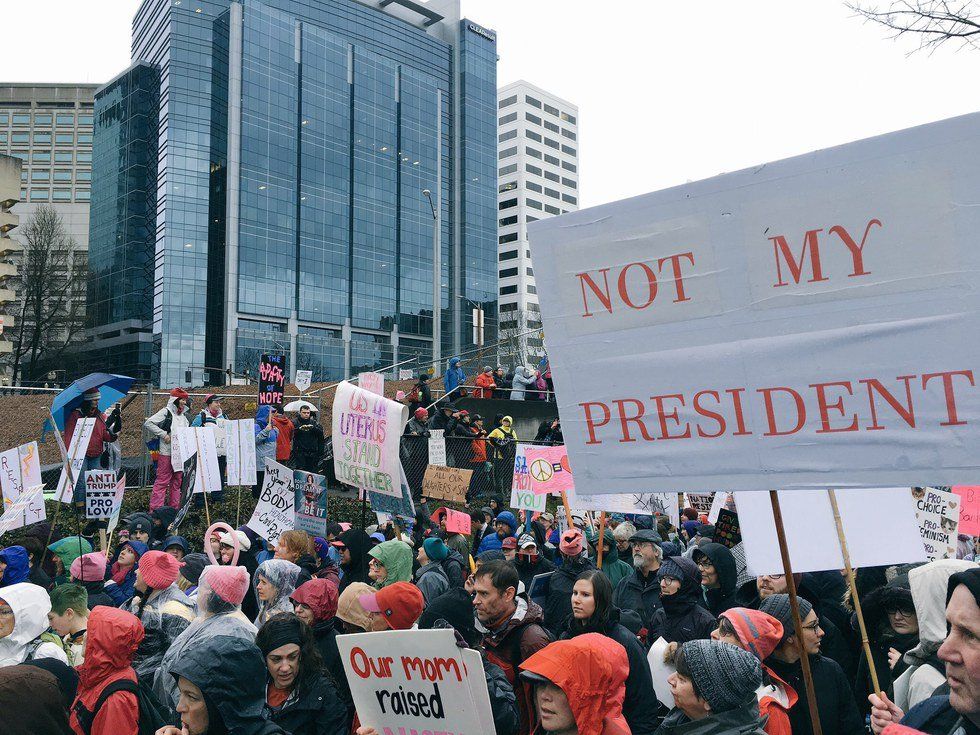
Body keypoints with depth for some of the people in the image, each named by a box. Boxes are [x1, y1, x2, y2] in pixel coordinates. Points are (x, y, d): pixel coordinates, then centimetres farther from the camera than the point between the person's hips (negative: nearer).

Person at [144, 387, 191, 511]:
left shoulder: (183, 415, 15)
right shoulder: (166, 412, -7)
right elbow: (148, 423, -15)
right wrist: (164, 434, -16)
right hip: (166, 453, -7)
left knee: (177, 482, 11)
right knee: (162, 481, -6)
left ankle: (174, 508, 19)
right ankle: (155, 509, -2)